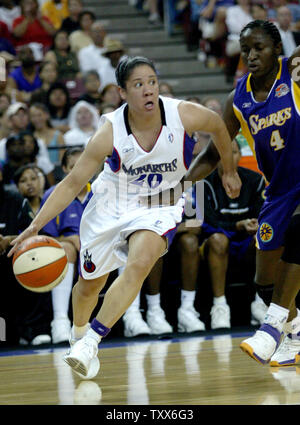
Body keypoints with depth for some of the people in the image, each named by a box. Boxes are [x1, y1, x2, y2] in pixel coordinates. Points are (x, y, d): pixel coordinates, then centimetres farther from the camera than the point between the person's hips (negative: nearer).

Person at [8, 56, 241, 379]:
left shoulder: (184, 115, -23)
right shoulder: (110, 133, -25)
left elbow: (218, 126, 1)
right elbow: (72, 183, -20)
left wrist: (229, 171, 14)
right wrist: (35, 226, -29)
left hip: (160, 205, 0)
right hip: (112, 204, 1)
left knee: (139, 264, -29)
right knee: (91, 282, 15)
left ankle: (91, 341, -24)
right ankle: (78, 333, 48)